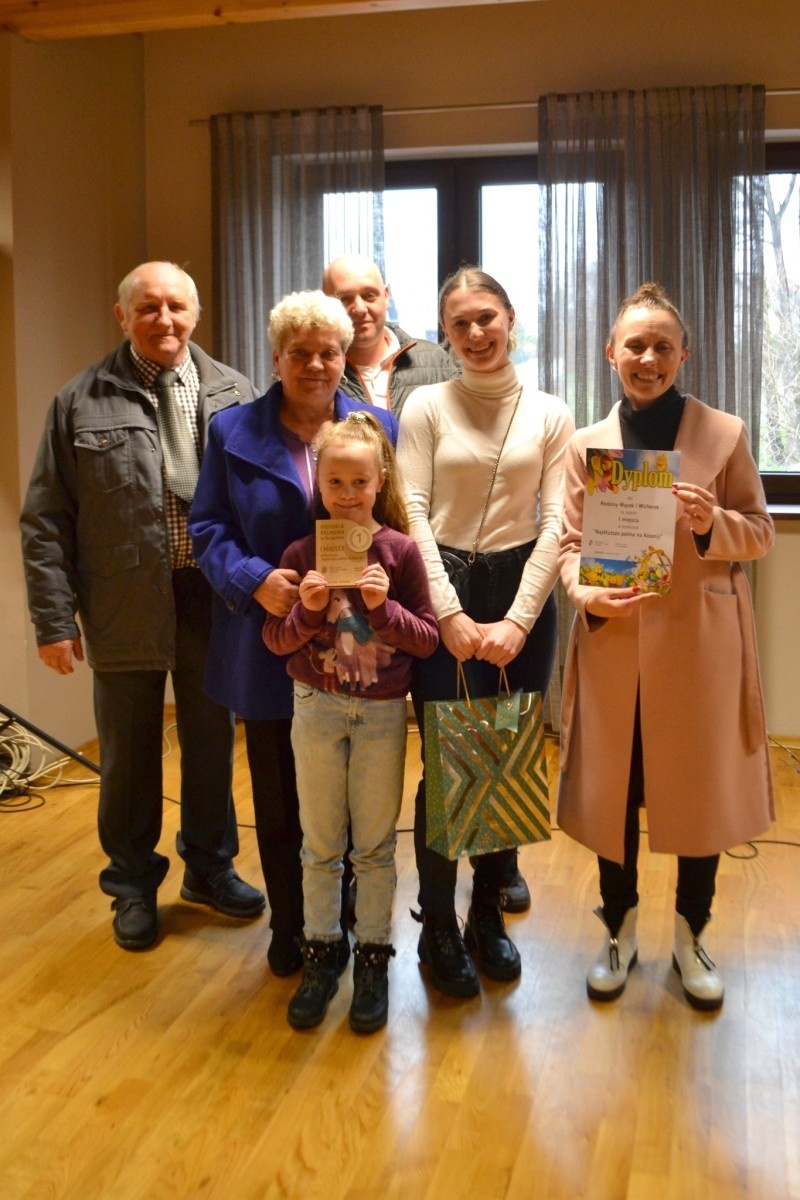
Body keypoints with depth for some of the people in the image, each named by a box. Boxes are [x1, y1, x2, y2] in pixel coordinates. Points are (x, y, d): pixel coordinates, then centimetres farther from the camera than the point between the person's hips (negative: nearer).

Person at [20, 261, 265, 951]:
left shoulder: (235, 395, 2)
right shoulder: (82, 402, -2)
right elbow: (47, 521, -2)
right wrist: (55, 618, -7)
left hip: (215, 599, 2)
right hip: (126, 608, -1)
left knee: (212, 743, 16)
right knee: (129, 753, 13)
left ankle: (211, 867, 38)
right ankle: (134, 883, 33)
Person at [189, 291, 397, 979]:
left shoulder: (379, 428, 3)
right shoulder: (235, 432, 3)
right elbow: (208, 530, 1)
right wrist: (254, 580, -18)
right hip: (268, 650, 0)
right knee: (278, 800, 12)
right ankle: (289, 928, 31)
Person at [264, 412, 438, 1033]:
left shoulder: (400, 550, -7)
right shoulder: (301, 554, -4)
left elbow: (428, 639, -6)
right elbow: (275, 640, -1)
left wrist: (383, 607, -22)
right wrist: (307, 610, -19)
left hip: (382, 713, -1)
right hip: (316, 708, 1)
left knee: (375, 846, 11)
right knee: (321, 845, 14)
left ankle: (373, 960, 25)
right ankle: (320, 957, 28)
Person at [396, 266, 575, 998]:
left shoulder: (550, 414, 4)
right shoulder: (426, 407, 0)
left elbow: (555, 524, -2)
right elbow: (413, 514, -6)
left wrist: (516, 620, -11)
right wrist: (452, 614, -14)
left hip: (522, 597, 2)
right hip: (441, 597, -2)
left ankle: (489, 915, 28)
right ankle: (439, 928, 20)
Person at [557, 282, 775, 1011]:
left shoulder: (725, 433, -1)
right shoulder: (585, 444, 4)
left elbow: (761, 534, 2)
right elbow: (570, 542, 2)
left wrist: (713, 524, -19)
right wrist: (586, 594, -18)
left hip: (700, 643, -1)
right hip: (614, 645, 1)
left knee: (701, 791, 9)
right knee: (613, 792, 9)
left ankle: (691, 937, 30)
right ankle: (620, 933, 30)